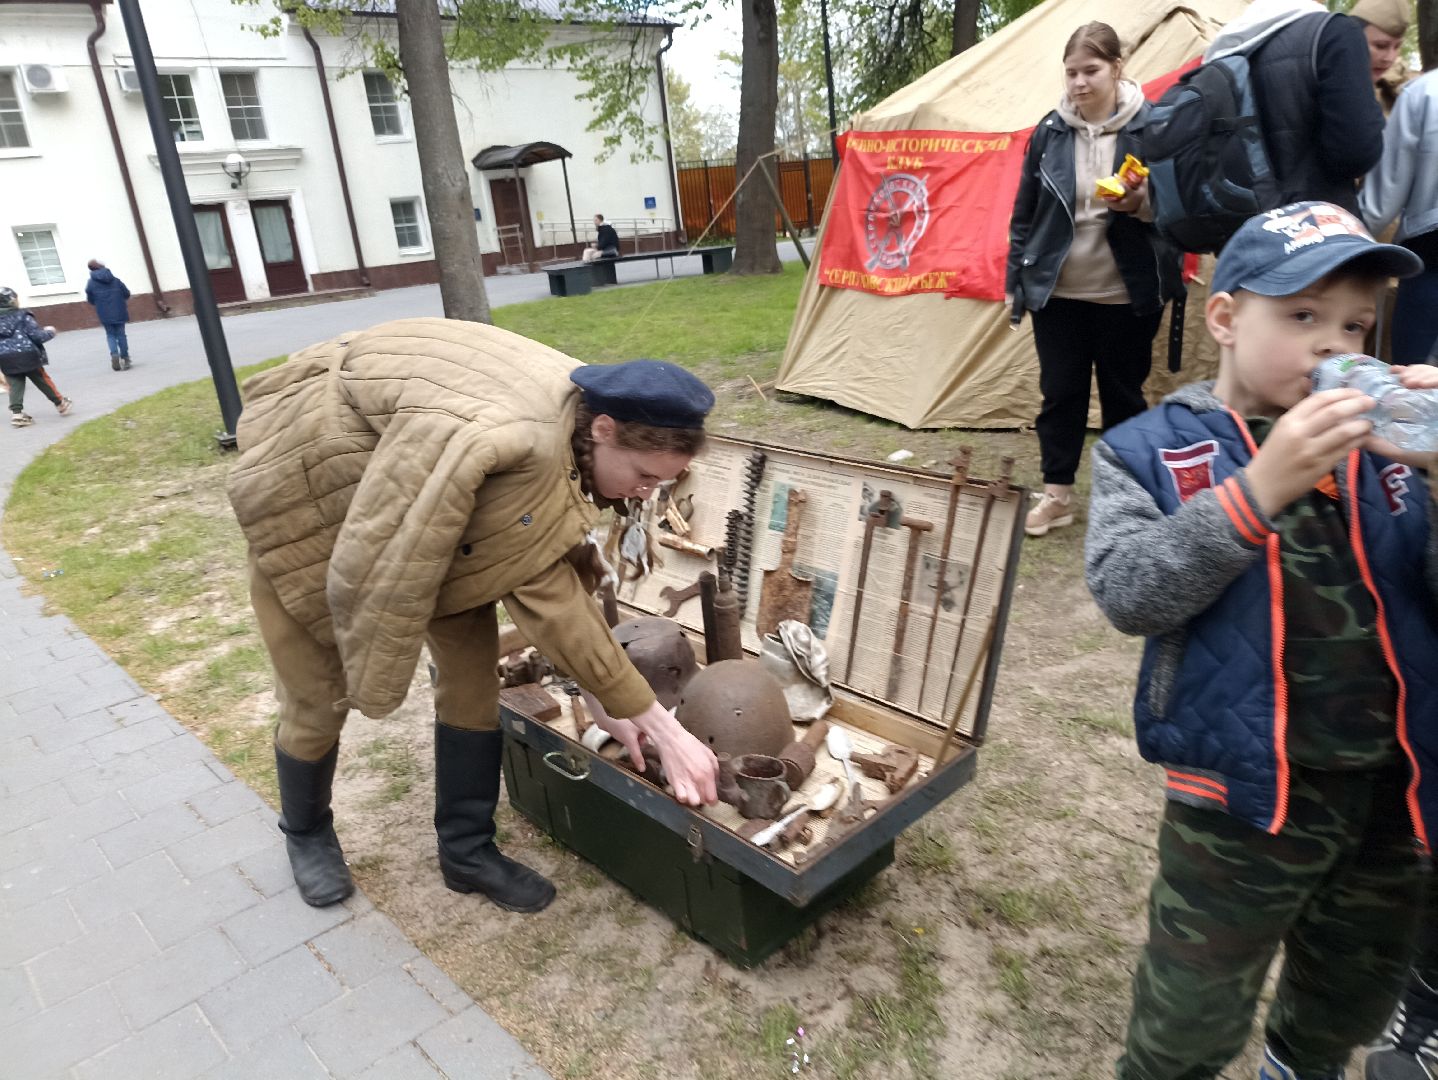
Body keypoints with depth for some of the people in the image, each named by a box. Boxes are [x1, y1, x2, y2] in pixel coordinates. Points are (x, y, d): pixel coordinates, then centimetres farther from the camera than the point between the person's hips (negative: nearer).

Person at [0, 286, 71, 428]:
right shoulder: (22, 316, -6)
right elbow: (38, 336, -9)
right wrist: (50, 332, 9)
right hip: (27, 356, -4)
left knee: (15, 385, 7)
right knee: (43, 381, 11)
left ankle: (16, 413, -5)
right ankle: (61, 404, 24)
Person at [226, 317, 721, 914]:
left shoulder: (577, 426, -15)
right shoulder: (484, 436, -42)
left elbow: (546, 581, -12)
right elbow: (372, 570, -33)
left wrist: (638, 710, -10)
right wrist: (374, 683, -16)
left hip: (416, 480, 7)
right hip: (307, 470, -6)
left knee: (472, 663, 1)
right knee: (320, 692, 5)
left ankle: (468, 848, 19)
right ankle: (306, 833, 35)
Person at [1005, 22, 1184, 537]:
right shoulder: (1049, 131, 2)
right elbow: (1024, 214, 6)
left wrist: (1144, 204, -22)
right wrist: (1015, 281, 5)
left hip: (1126, 295, -2)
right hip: (1057, 291, 2)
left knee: (1123, 395, 10)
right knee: (1059, 392, 6)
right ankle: (1057, 494, 19)